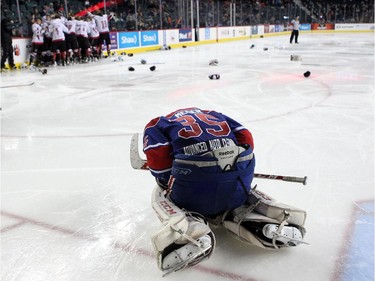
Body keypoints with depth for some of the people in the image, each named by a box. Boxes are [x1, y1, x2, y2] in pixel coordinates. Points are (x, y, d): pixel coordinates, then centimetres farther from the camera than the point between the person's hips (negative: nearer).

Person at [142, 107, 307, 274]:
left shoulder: (157, 124, 23)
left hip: (194, 173, -4)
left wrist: (169, 183, 18)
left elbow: (157, 156, 3)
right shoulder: (213, 115, 34)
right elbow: (245, 137, 20)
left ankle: (186, 231, -4)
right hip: (239, 167, 4)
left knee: (161, 194, 26)